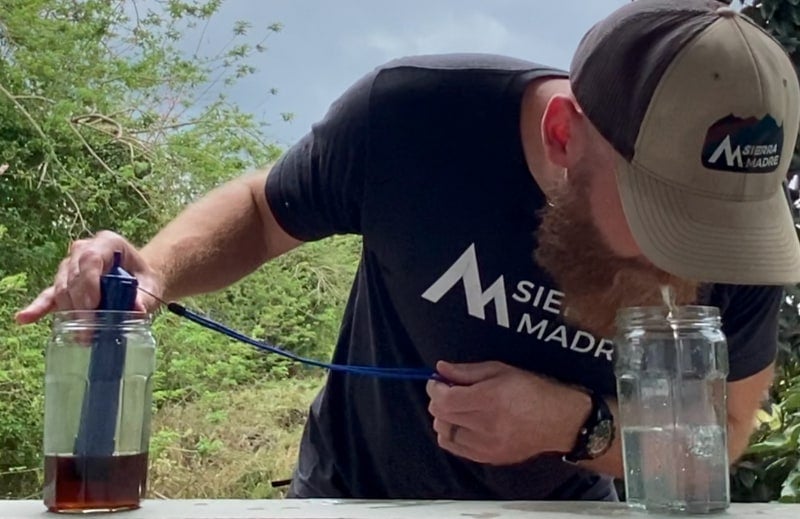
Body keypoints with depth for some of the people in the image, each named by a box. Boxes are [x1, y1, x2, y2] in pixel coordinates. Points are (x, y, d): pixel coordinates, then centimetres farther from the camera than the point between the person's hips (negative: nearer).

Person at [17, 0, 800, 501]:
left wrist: (575, 427, -28)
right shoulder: (414, 117, -28)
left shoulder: (733, 226, -23)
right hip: (358, 489, -1)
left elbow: (723, 429, -9)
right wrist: (157, 266, -29)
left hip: (559, 503, 2)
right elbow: (263, 209, -8)